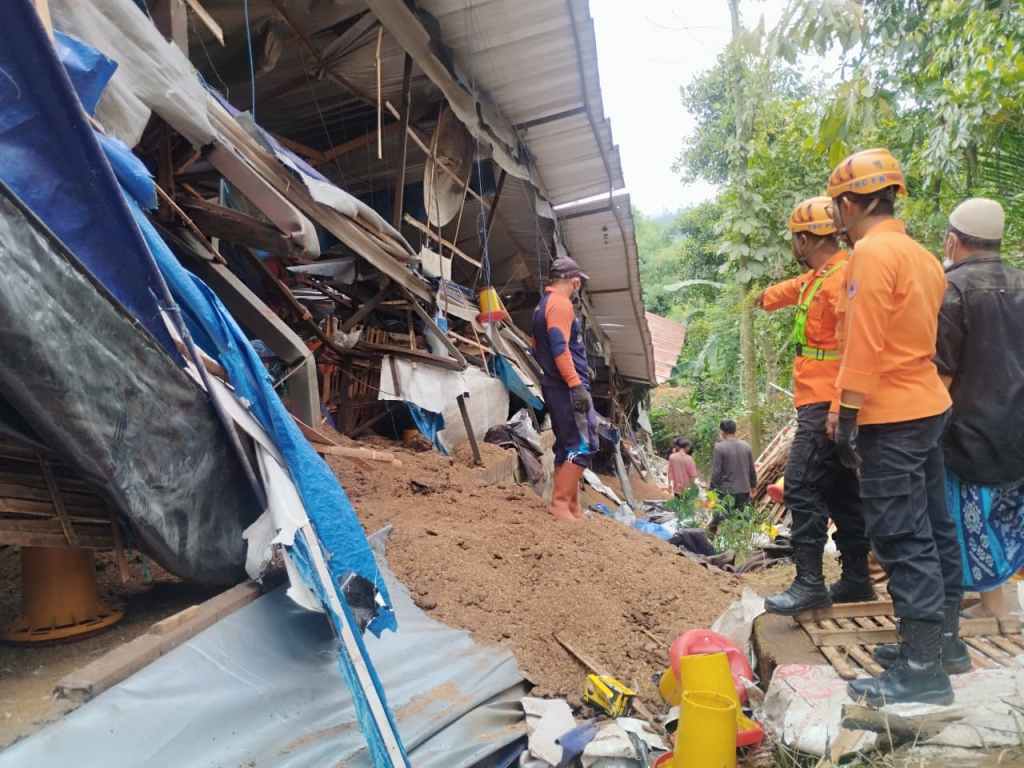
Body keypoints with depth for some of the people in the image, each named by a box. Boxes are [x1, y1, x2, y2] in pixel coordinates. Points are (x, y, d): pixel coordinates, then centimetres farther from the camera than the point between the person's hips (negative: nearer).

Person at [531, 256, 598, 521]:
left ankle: (572, 508, 14)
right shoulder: (561, 303, -10)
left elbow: (540, 349, 24)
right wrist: (576, 384, -25)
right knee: (583, 445, -11)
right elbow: (559, 347, -22)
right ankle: (560, 503, -13)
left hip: (555, 387, 10)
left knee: (567, 447, 10)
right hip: (568, 387, -10)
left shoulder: (543, 305, 20)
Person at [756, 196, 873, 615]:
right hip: (821, 403, 11)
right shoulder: (816, 278, 17)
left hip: (825, 404, -11)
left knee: (801, 486, -14)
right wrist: (764, 297, 58)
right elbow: (792, 289, 40)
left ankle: (809, 584, -10)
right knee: (841, 491, 14)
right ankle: (856, 579, 23)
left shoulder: (842, 278, -14)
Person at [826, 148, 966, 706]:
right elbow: (926, 337, 16)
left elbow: (863, 345, -20)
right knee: (933, 528, 17)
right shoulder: (921, 255, 14)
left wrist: (847, 418, -17)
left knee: (903, 539, -4)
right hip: (930, 408, 10)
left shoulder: (872, 252, -14)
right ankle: (944, 639, 30)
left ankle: (922, 670, 4)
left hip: (891, 419, -10)